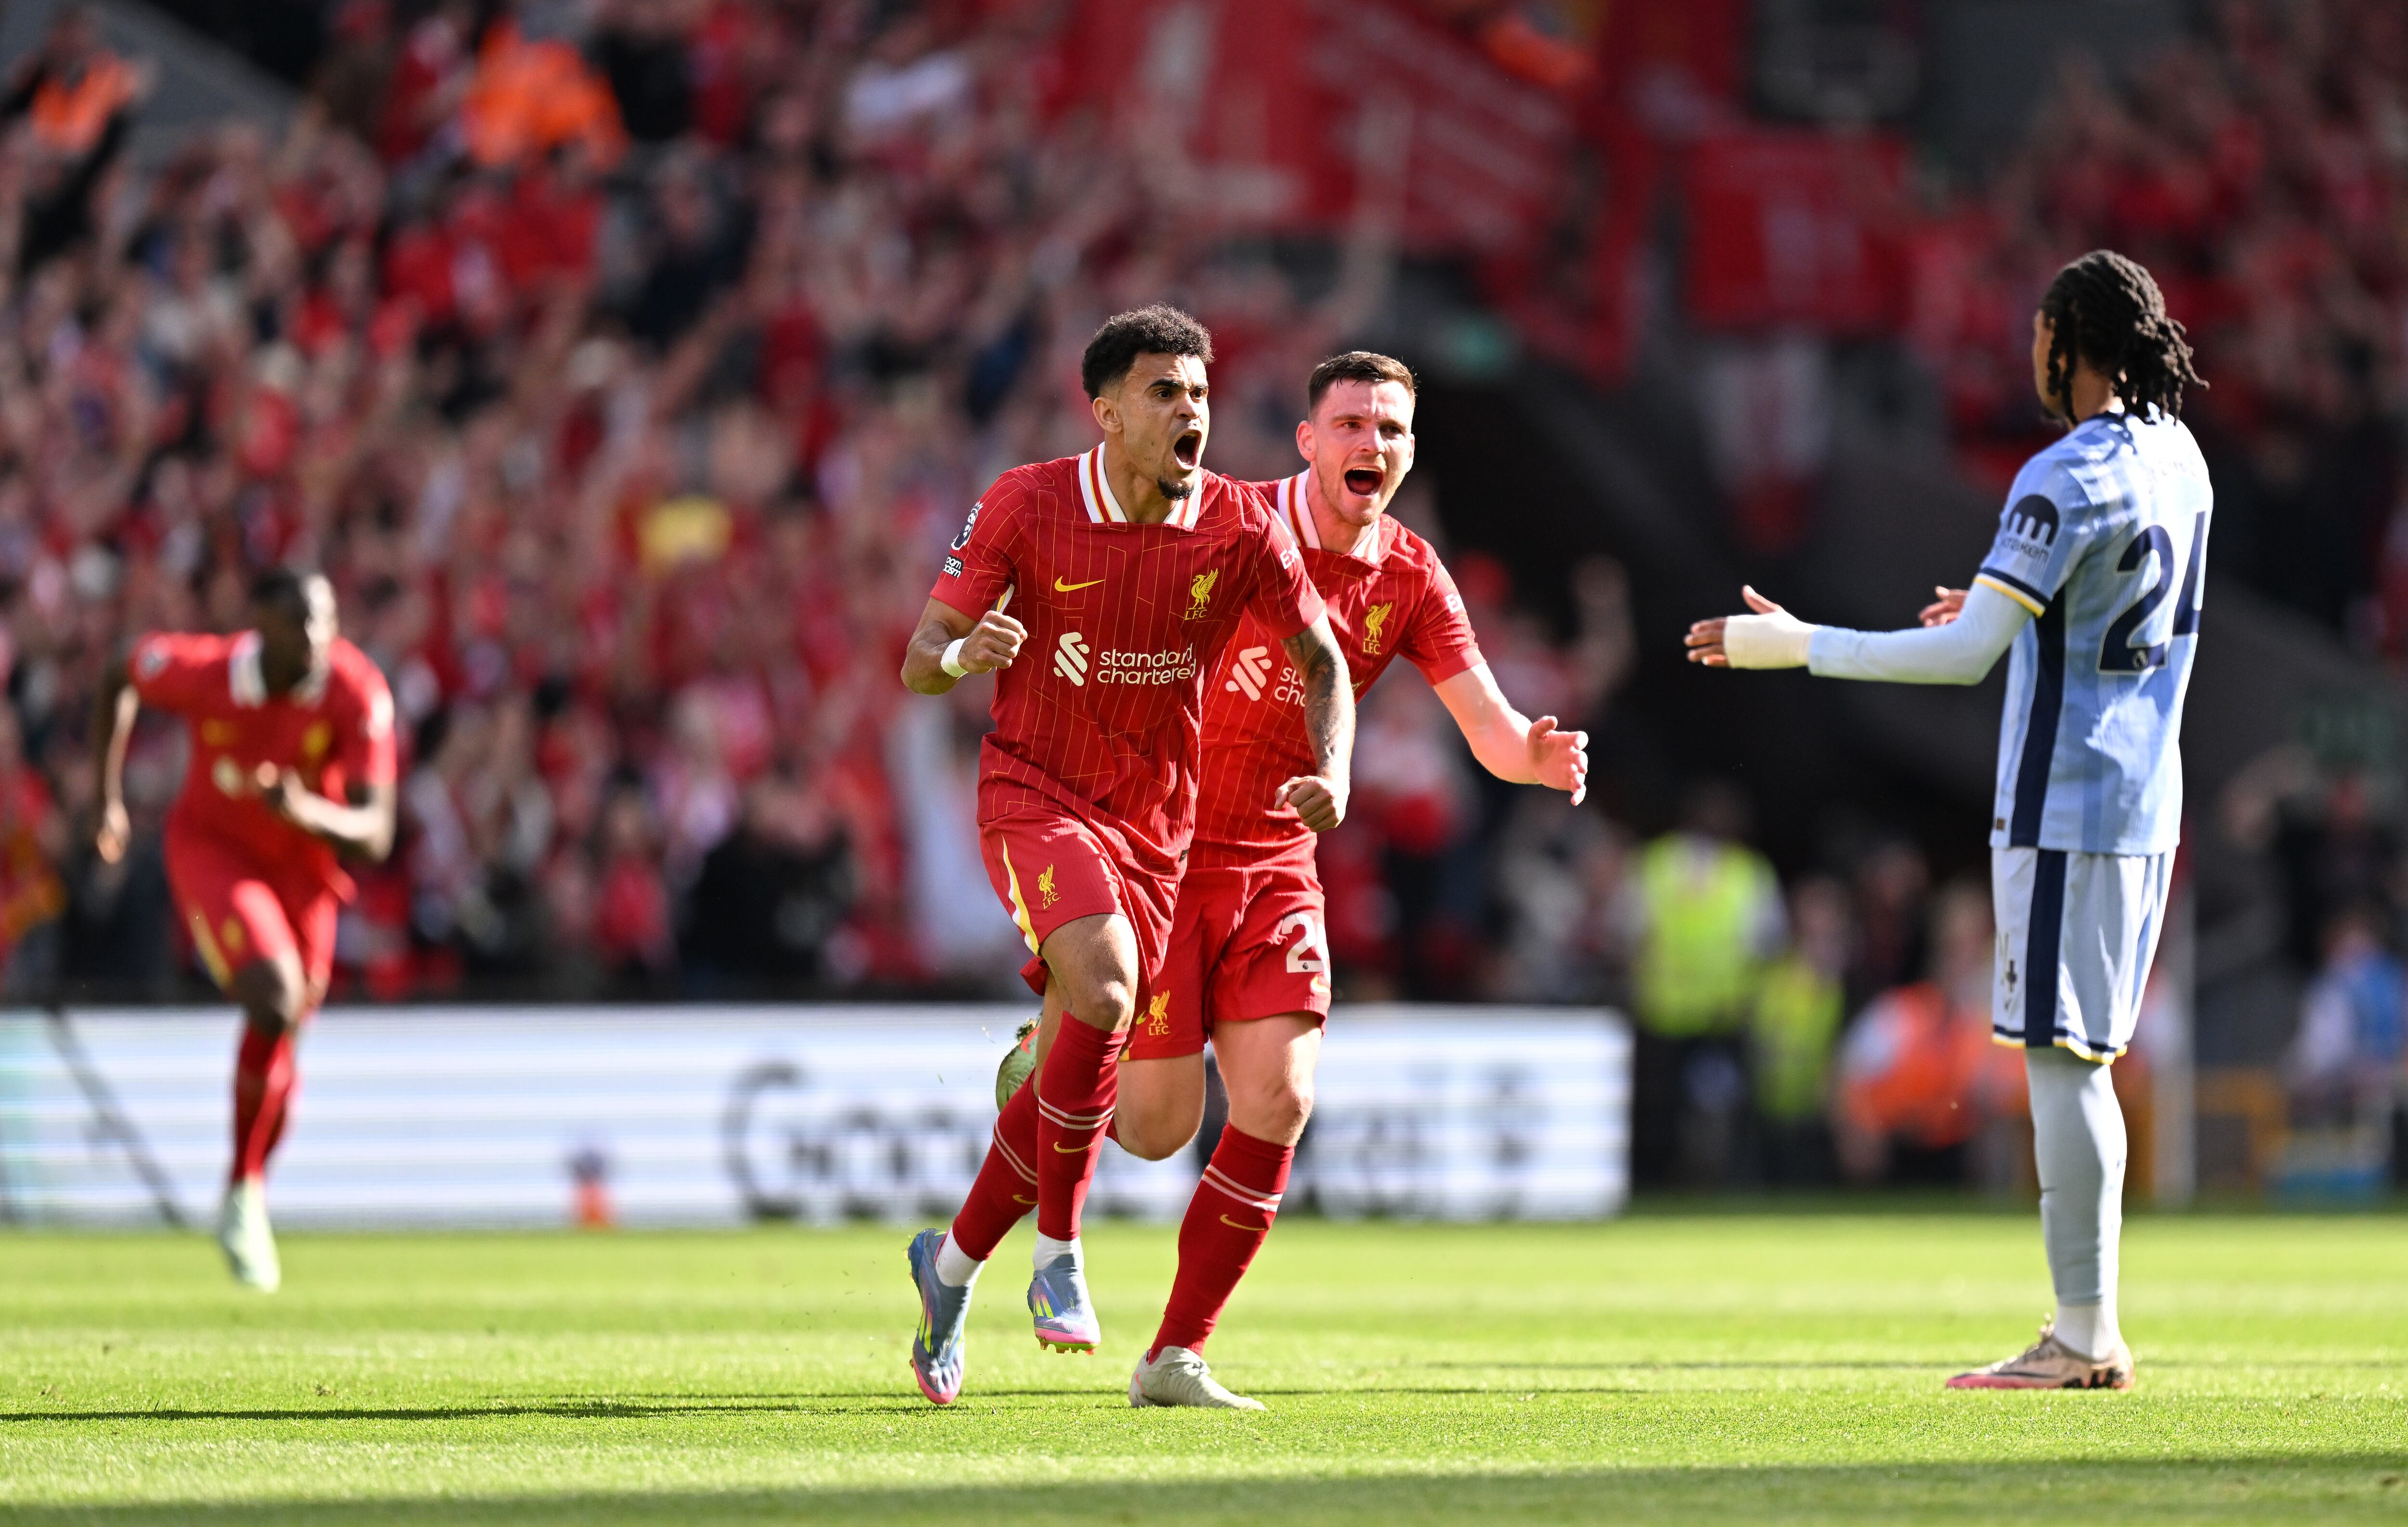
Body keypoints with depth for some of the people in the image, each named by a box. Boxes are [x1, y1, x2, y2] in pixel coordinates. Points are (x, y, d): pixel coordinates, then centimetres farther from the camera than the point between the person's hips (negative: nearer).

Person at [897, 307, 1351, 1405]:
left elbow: (1322, 662, 5)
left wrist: (1332, 771, -14)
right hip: (1033, 791, -4)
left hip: (1154, 823, 4)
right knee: (1104, 992, -30)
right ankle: (1058, 1254, -16)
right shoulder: (1025, 505, -10)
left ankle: (953, 1263, 29)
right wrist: (962, 653, -31)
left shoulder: (1241, 527, -5)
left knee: (1072, 1079, 5)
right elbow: (919, 661, -6)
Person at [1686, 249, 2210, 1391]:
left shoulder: (2068, 480, -17)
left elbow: (1963, 657, -21)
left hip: (2064, 807, -9)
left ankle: (2082, 1336, -8)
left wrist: (1793, 645, -15)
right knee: (2081, 1061, 13)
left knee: (2062, 1056, -7)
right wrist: (2014, 613, 36)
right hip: (2142, 800, 9)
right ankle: (2090, 1331, 14)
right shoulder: (2178, 460, 10)